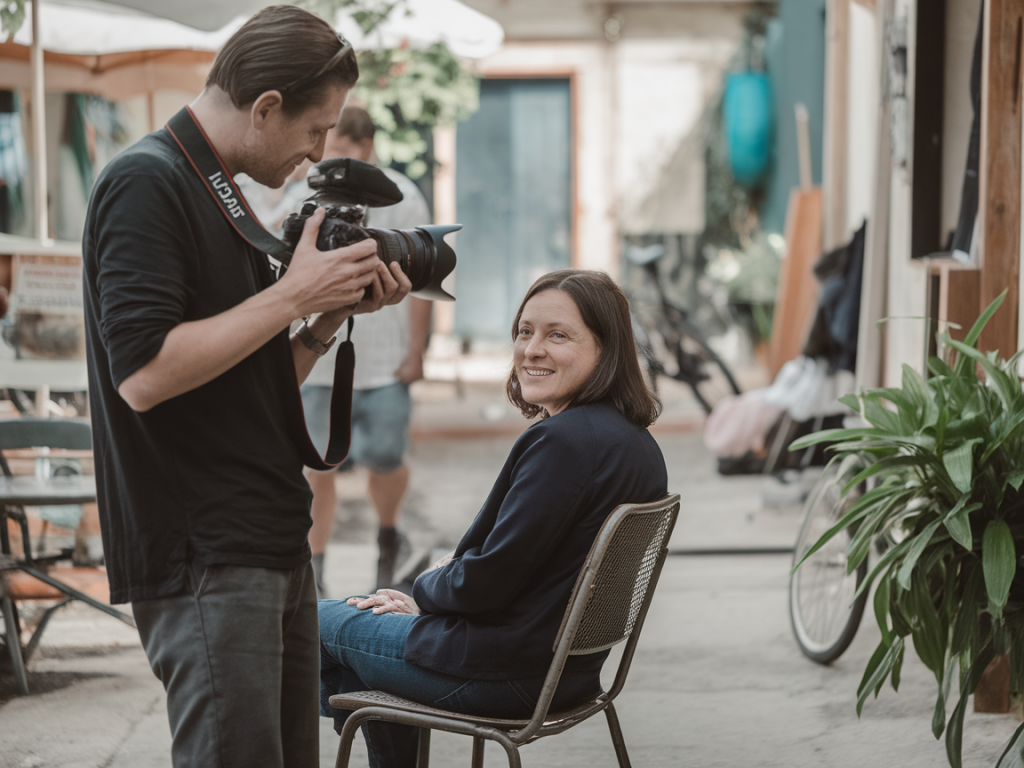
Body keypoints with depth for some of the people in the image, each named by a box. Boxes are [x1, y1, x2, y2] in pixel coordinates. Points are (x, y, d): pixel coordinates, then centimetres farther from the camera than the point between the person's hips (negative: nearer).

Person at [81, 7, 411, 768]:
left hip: (274, 546, 9)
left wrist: (334, 312, 5)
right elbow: (144, 373, -23)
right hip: (202, 561, -9)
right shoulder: (145, 184, -12)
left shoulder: (223, 198, 18)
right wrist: (293, 293, -16)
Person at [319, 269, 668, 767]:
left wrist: (424, 591, -3)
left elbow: (487, 582, -24)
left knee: (318, 620, 13)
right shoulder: (638, 443, 3)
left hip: (507, 677, -9)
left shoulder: (562, 442, -27)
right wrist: (427, 596, 8)